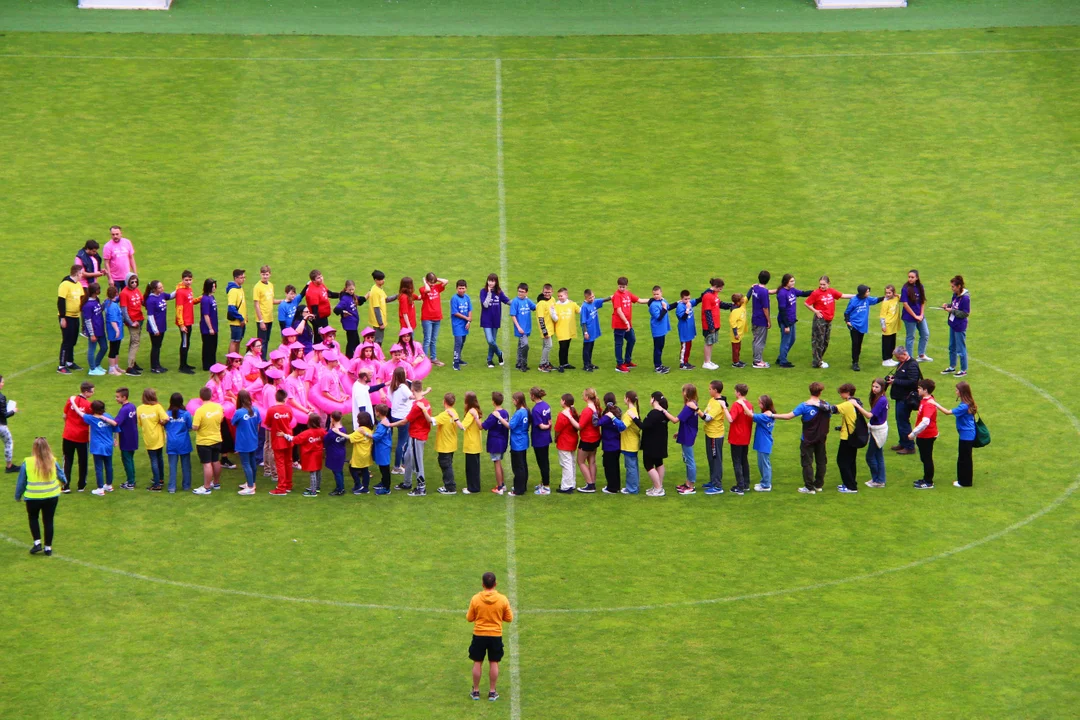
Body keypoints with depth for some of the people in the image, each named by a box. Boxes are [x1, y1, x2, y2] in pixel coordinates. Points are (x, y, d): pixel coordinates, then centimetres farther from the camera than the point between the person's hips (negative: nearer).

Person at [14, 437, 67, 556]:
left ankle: (37, 543, 11)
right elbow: (62, 476, 8)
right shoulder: (52, 462, -7)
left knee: (33, 518, 22)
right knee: (48, 520, 14)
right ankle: (48, 547, 18)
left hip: (33, 497, -1)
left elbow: (21, 481, -3)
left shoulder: (27, 463, -13)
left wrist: (18, 496, 12)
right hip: (51, 497, 1)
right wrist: (63, 483, 32)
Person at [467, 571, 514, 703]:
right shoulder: (502, 599, -9)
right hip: (496, 635, 0)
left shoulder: (475, 599, -11)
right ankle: (492, 692, 13)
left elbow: (469, 618, -2)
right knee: (494, 663, 10)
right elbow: (509, 618, 0)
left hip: (479, 635, 0)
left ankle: (476, 691, 17)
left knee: (477, 663, 11)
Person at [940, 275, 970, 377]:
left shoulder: (965, 298, -23)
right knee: (952, 347, 22)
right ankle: (952, 367, 38)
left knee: (961, 349, 4)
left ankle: (963, 370, 18)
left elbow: (965, 313, -21)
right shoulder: (955, 295, 1)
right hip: (952, 325, 9)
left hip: (960, 327, -9)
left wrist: (952, 311, -21)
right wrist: (948, 305, -3)